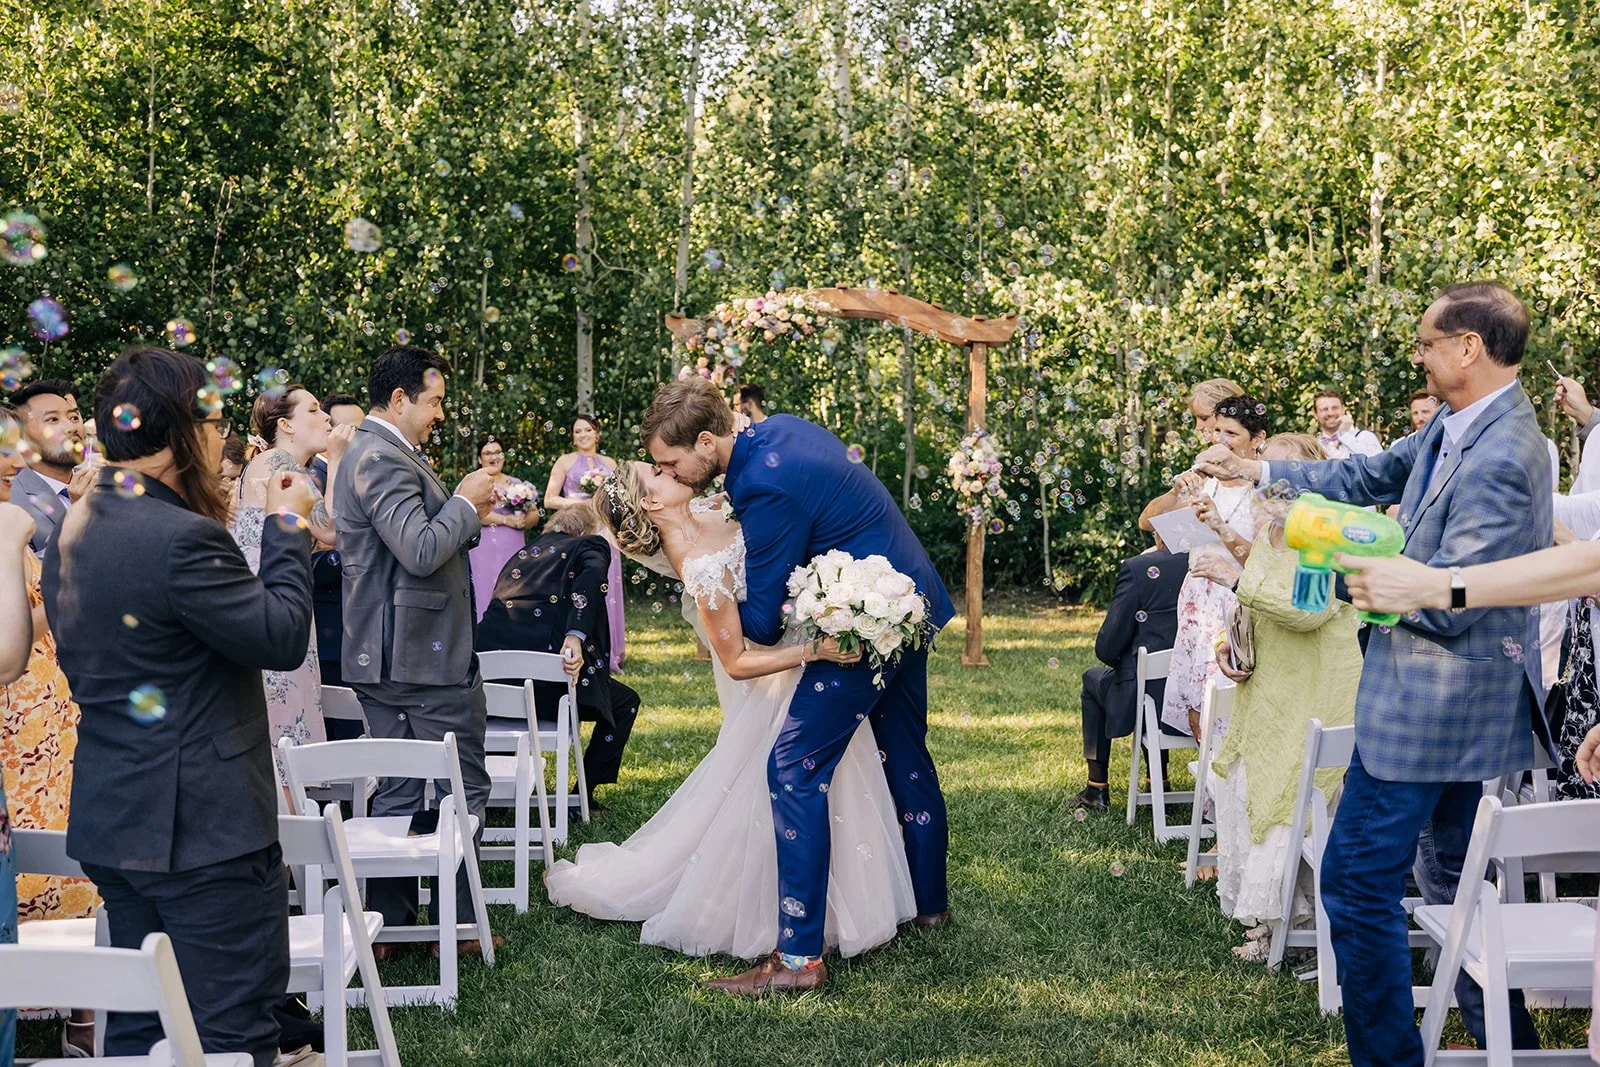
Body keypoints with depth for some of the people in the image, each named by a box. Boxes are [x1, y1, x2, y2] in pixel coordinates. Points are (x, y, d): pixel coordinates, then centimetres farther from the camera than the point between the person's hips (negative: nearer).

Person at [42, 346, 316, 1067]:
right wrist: (287, 528, -3)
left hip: (109, 819, 9)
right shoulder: (182, 538, -22)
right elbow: (284, 638, -18)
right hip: (203, 828, -9)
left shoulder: (72, 529, 7)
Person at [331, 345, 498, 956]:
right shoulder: (383, 459, -17)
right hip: (424, 655, -10)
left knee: (399, 791, 12)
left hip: (382, 657, 10)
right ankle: (456, 925, 8)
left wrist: (466, 515, 12)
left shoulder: (371, 453, 17)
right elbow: (421, 551, -25)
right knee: (463, 789, 1)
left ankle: (388, 926, 16)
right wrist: (465, 502, -11)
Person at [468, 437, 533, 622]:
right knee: (486, 598, -6)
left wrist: (523, 521, -8)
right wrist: (507, 520, -15)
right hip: (484, 551, -4)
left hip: (514, 550, 4)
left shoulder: (516, 483, 18)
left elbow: (534, 513, 15)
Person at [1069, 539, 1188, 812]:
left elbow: (1107, 649, -10)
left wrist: (1122, 662, 15)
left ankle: (1098, 789, 30)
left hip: (1150, 701, -4)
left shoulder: (1138, 568, -12)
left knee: (1094, 679, 28)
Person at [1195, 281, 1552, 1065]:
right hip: (1456, 698, 10)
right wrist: (1258, 472, 14)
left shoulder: (1501, 458, -25)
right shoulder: (1453, 428, 4)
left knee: (1358, 880, -4)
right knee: (1451, 877, 21)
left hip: (1431, 703, -10)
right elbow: (1372, 477, 18)